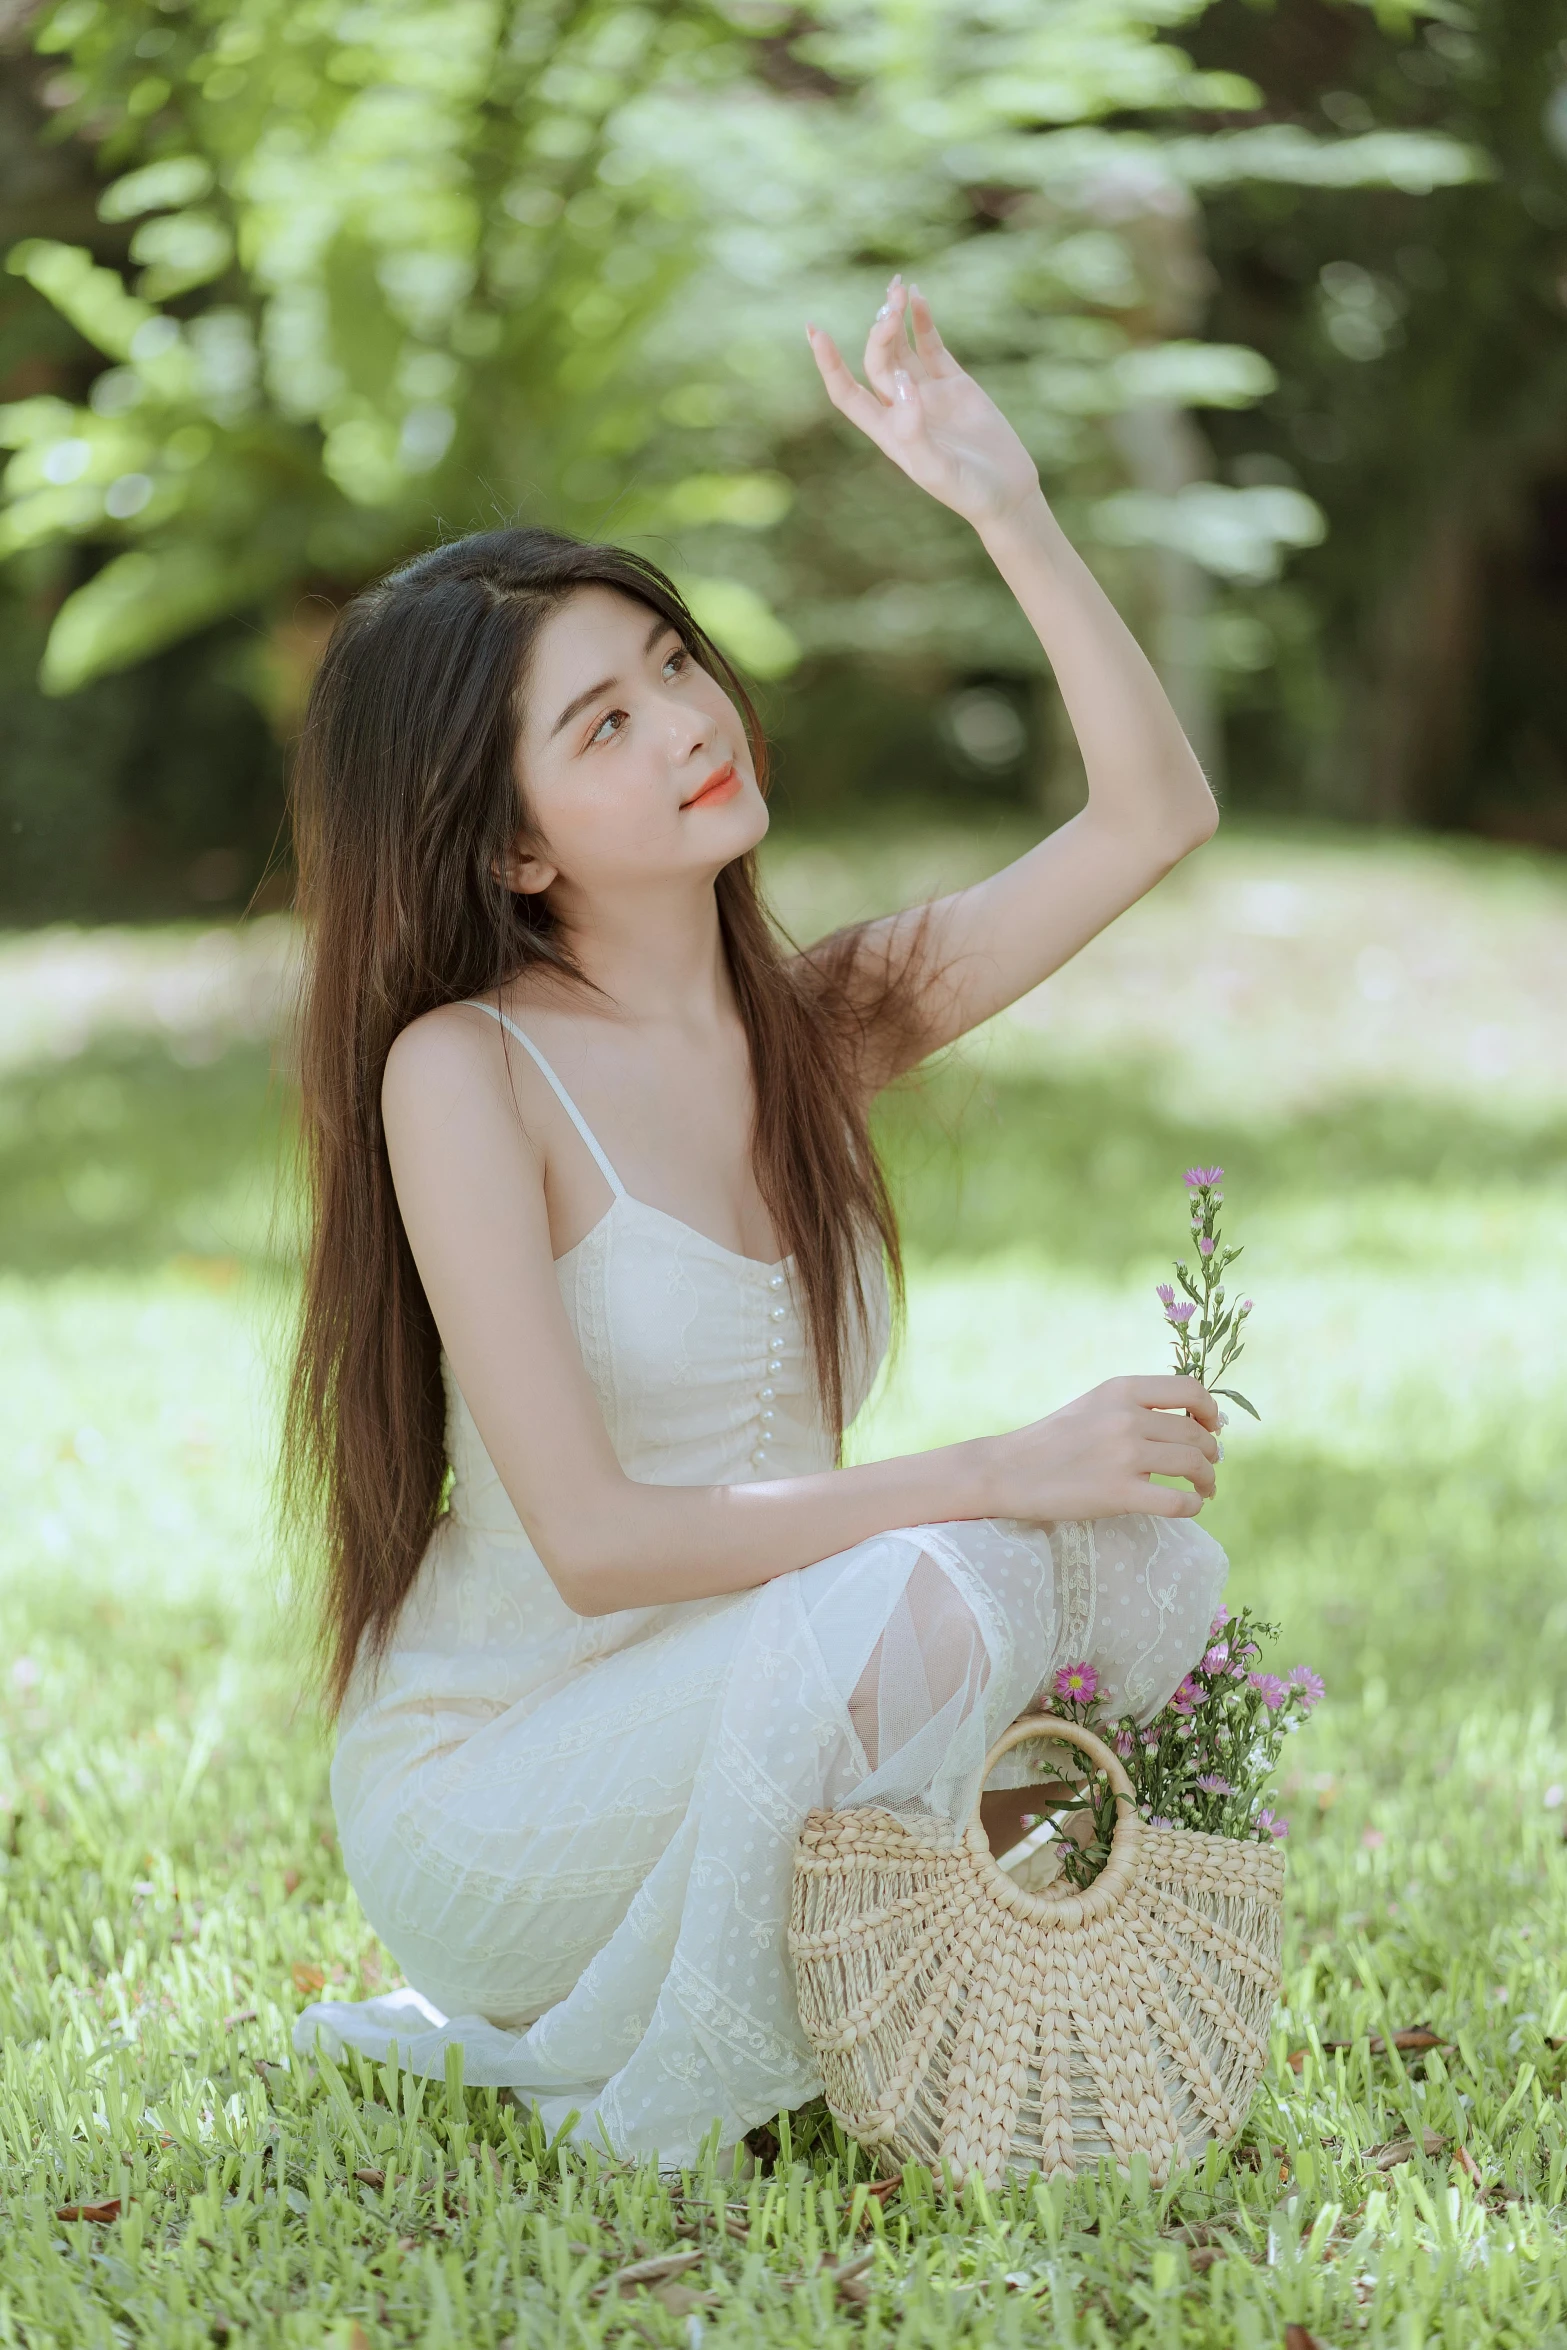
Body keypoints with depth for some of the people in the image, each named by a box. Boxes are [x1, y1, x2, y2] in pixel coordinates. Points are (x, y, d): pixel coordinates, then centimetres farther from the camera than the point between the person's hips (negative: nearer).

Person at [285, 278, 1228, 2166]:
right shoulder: (464, 1073, -15)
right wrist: (991, 1477, -24)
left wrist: (1006, 508, -9)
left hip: (749, 1719, 7)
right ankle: (638, 2102, -10)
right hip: (486, 1790, -6)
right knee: (931, 1592, -30)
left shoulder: (820, 1023, 4)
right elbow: (594, 1536, -22)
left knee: (1151, 1567, -14)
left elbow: (1153, 815, 0)